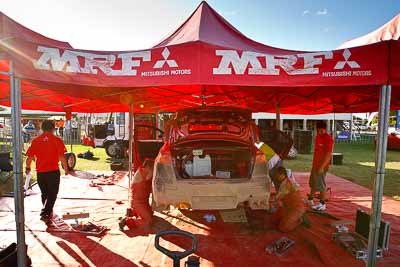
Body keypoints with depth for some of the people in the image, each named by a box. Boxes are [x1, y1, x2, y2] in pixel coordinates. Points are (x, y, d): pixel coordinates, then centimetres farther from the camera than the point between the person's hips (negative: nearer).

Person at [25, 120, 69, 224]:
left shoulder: (35, 140, 2)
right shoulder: (57, 140, -7)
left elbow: (30, 157, 3)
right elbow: (61, 157, -12)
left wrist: (28, 168, 21)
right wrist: (66, 169, 0)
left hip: (40, 172, 4)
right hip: (53, 171, -4)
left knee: (44, 194, 20)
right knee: (52, 194, 7)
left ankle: (48, 212, 35)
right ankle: (45, 214, -4)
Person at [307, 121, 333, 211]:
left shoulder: (328, 139, -17)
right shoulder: (318, 137, 9)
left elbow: (328, 154, -22)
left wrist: (322, 166, -25)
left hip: (322, 166, -9)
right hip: (315, 164, 9)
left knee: (321, 185, -1)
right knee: (313, 183, 19)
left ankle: (322, 204, 12)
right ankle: (310, 199, 34)